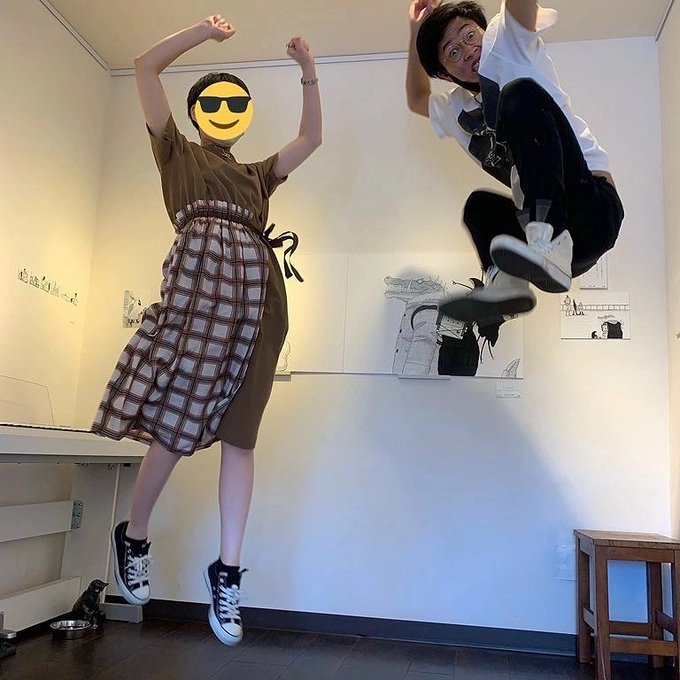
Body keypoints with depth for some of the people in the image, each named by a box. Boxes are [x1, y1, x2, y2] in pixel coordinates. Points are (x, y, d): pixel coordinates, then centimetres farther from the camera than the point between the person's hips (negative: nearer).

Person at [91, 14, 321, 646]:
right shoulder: (176, 152, 23)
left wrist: (308, 72, 29)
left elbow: (311, 138, 34)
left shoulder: (257, 174, 33)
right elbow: (145, 66, 18)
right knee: (177, 420, -6)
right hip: (200, 270, -4)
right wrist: (206, 30, 16)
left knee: (238, 432, -1)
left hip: (259, 287, 4)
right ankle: (133, 538, 17)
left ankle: (227, 572, 3)